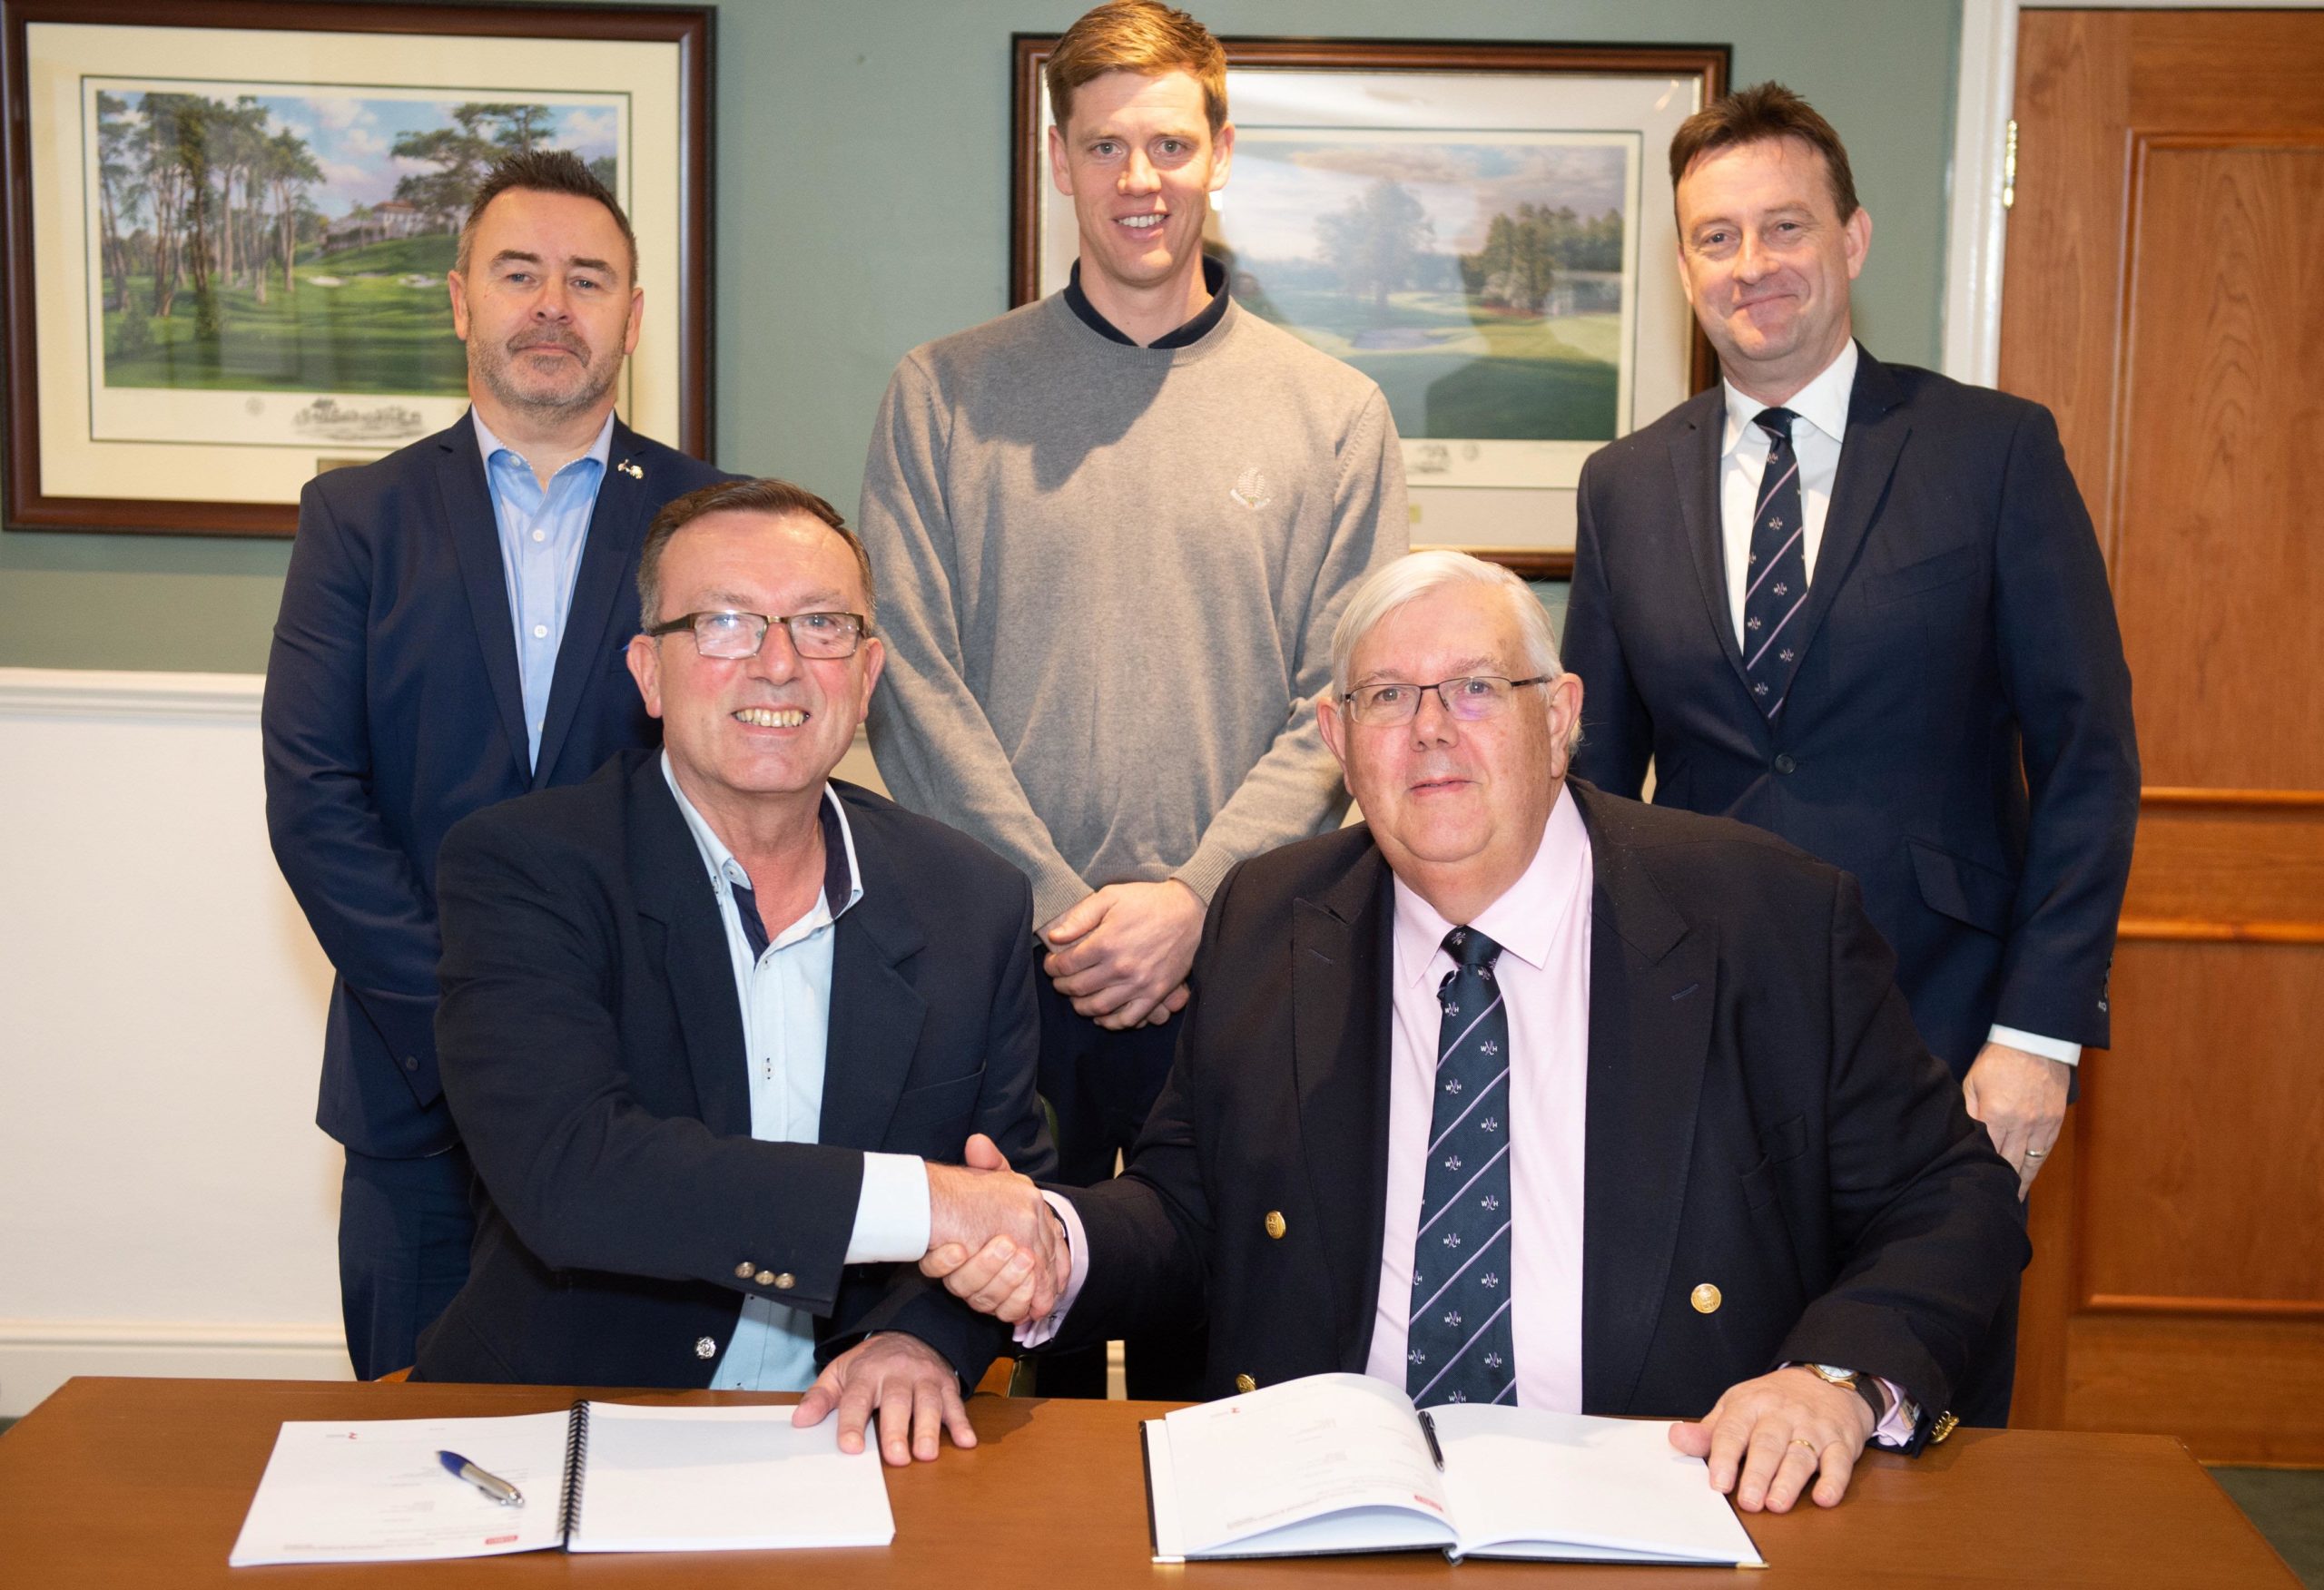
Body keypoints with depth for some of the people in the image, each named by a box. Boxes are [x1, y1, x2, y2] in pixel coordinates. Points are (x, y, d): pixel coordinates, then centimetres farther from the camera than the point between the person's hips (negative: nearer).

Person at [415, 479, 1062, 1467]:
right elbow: (562, 1174, -23)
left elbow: (1021, 1188, 9)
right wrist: (915, 1200, -24)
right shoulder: (518, 872, -8)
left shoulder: (975, 903, 4)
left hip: (850, 1452, 5)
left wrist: (926, 1339, -12)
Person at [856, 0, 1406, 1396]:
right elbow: (911, 680, -1)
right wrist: (1061, 908, -9)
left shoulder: (1334, 414, 6)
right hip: (998, 964, 0)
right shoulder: (945, 396, 5)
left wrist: (1193, 896, -11)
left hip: (1239, 964, 0)